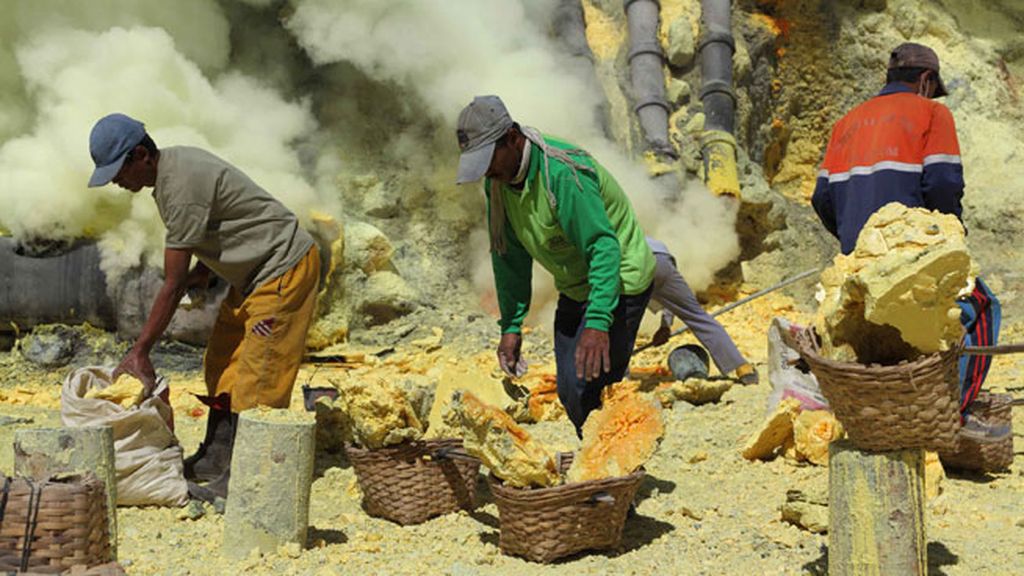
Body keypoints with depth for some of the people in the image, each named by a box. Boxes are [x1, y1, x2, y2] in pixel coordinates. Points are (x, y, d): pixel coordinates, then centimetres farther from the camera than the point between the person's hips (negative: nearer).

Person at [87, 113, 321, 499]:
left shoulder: (182, 187, -25)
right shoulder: (174, 162, 5)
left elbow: (173, 285, -22)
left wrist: (140, 352, -16)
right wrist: (204, 269, 3)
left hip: (284, 270, -11)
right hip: (254, 272, 11)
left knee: (255, 377, -10)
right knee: (221, 365, 13)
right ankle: (215, 460, 22)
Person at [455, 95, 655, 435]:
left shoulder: (562, 172, -29)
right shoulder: (497, 179, -4)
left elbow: (604, 247, -33)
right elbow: (509, 255, 4)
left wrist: (597, 324, -42)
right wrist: (511, 325, 1)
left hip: (618, 283, -8)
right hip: (574, 289, 8)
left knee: (587, 389, -18)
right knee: (568, 391, 12)